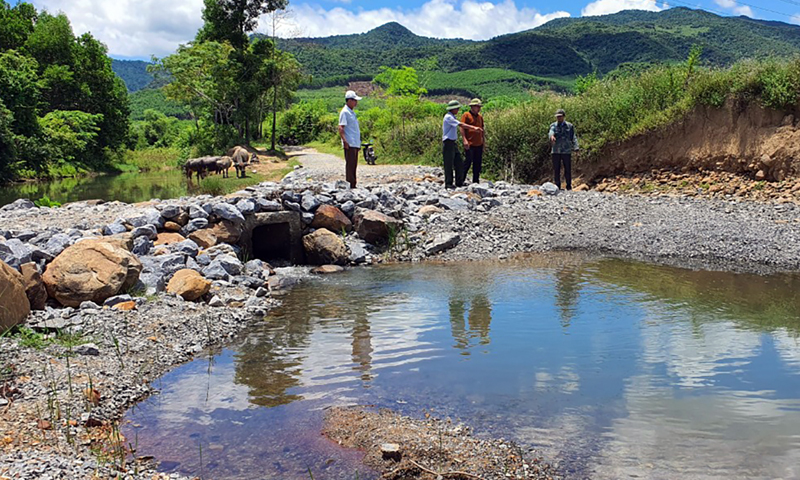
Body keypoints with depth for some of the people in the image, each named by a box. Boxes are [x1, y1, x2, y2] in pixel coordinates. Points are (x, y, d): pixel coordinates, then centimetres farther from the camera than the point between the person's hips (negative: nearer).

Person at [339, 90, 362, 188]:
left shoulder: (351, 112, 21)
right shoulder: (345, 112, -8)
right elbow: (341, 128, -16)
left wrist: (359, 143, 22)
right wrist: (345, 141, -25)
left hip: (355, 143, 10)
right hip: (349, 144, -10)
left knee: (354, 165, 10)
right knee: (350, 165, -10)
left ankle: (353, 185, 14)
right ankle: (350, 185, -10)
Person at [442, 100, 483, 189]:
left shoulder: (452, 117, 17)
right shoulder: (448, 117, -14)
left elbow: (461, 126, 17)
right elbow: (461, 125, -21)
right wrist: (474, 128, -22)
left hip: (453, 143, 10)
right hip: (448, 142, -10)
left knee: (459, 164, 9)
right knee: (449, 164, -5)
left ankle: (459, 182, 16)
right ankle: (448, 183, 1)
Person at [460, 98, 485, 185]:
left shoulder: (480, 116, 16)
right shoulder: (466, 115, -4)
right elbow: (462, 128, -9)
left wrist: (484, 138, 14)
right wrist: (465, 140, -17)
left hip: (479, 144, 7)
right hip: (470, 144, -7)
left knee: (478, 163, 8)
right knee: (468, 162, -6)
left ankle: (476, 181, 15)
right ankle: (461, 180, 5)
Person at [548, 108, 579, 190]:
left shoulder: (569, 126, 8)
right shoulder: (553, 125, 8)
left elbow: (573, 137, 5)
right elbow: (551, 131, -13)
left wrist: (575, 147, -10)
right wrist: (552, 136, -38)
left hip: (566, 151, -1)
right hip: (556, 151, 1)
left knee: (568, 170, 0)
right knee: (556, 170, 4)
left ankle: (569, 186, 8)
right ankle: (557, 186, 12)